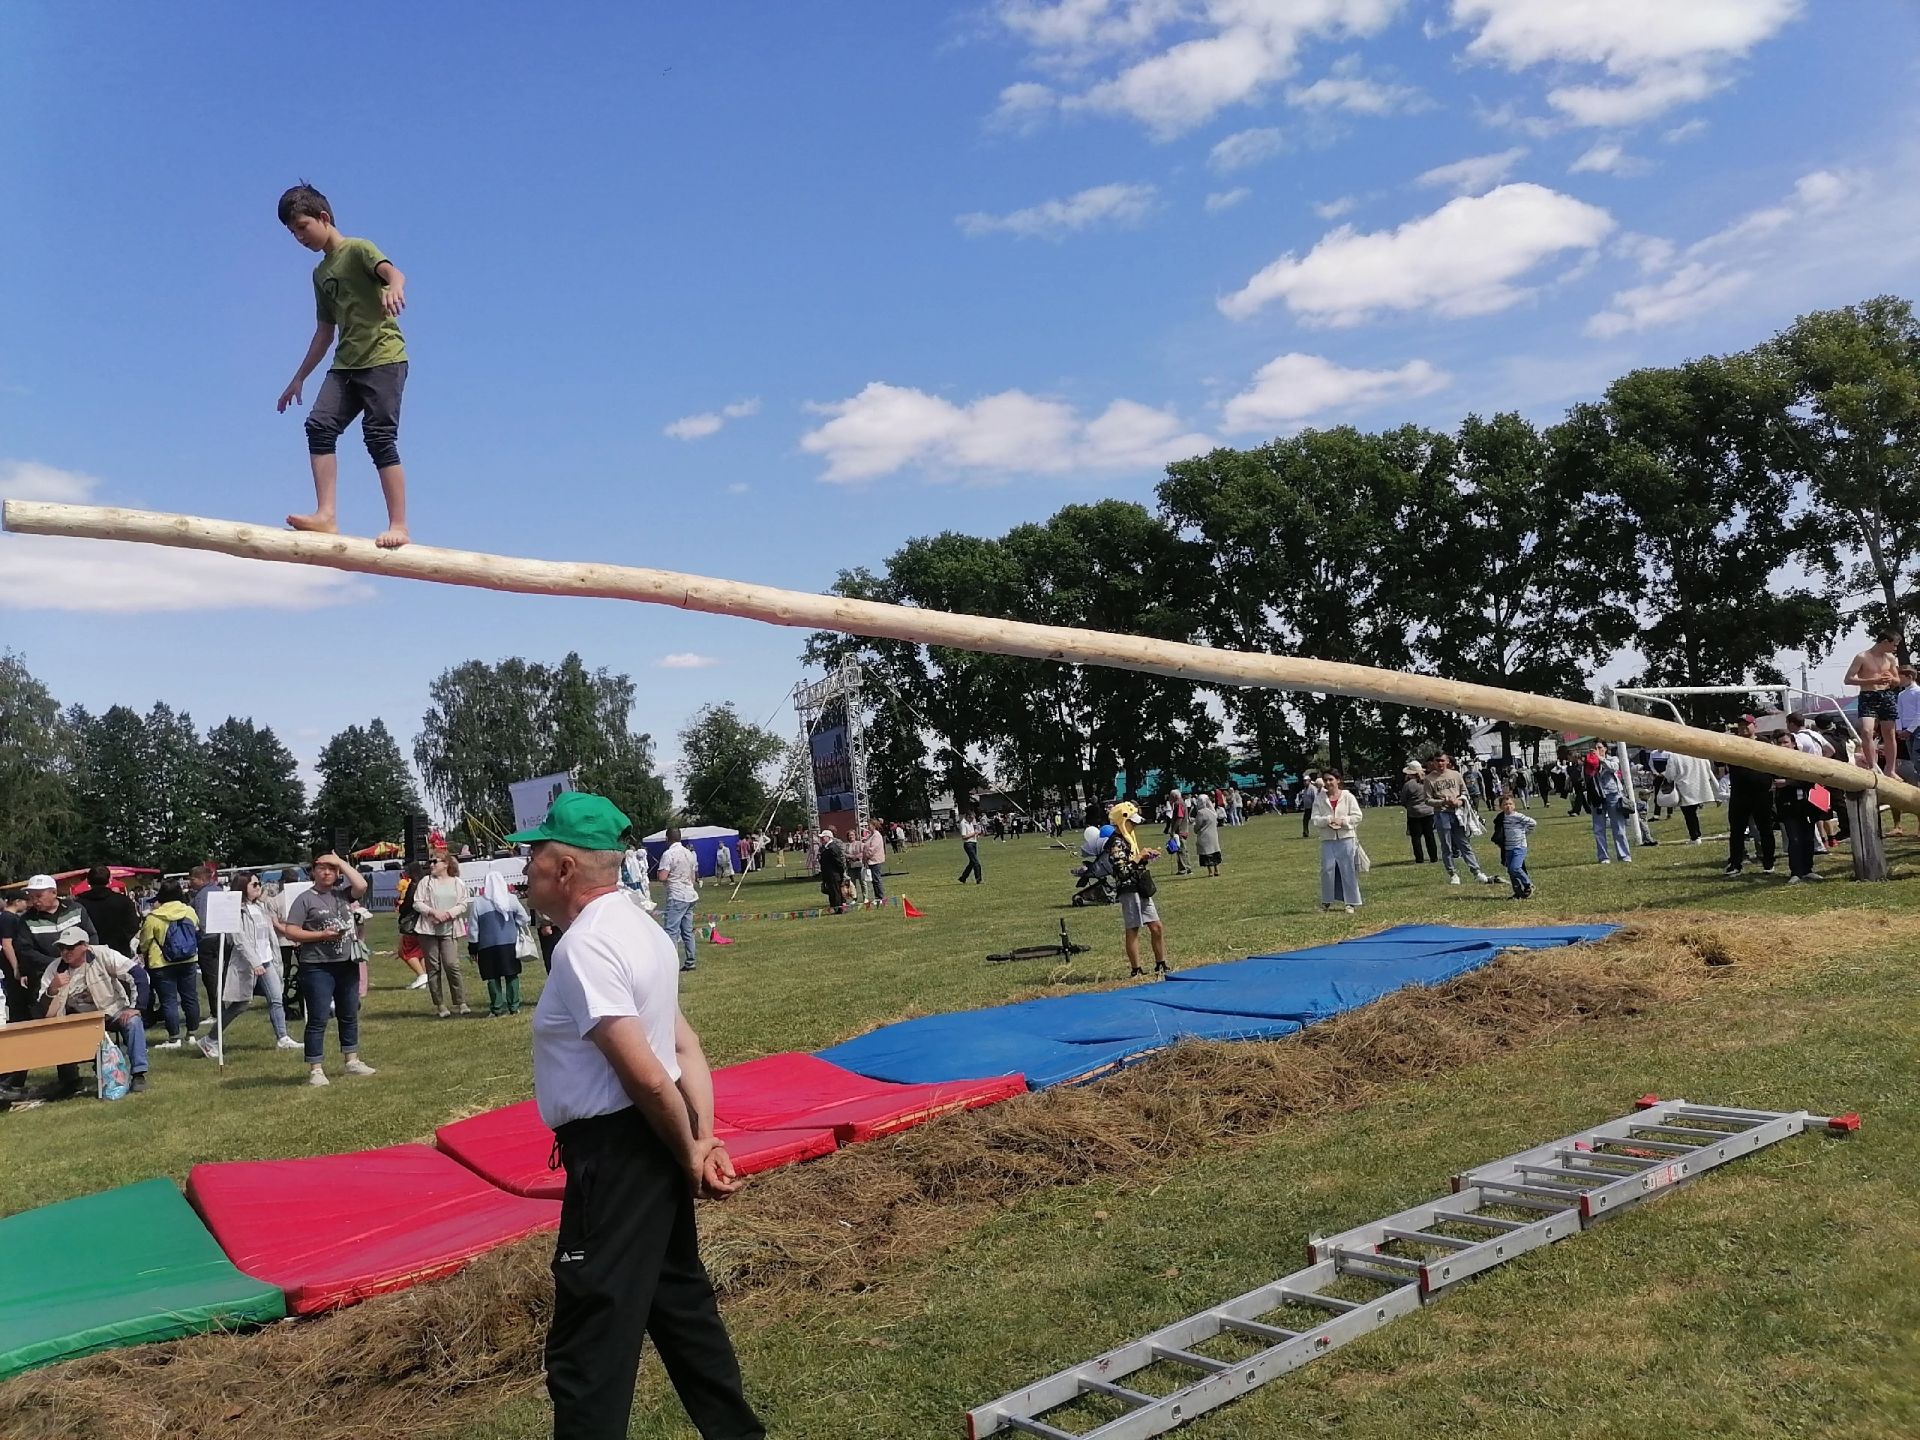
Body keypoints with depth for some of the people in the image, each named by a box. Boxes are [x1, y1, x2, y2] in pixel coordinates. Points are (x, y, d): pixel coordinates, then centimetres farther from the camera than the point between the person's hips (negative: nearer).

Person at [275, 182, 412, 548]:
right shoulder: (321, 273, 22)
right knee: (319, 425, -11)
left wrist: (394, 288, -46)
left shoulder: (357, 249, 0)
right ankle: (326, 516, -18)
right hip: (346, 363, 7)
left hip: (383, 357, -7)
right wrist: (298, 378, 26)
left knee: (379, 436, -14)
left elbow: (392, 271, -21)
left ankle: (399, 526, -12)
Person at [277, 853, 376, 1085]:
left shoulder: (342, 894, 9)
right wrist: (322, 935, -18)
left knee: (349, 1015, 16)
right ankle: (315, 1069, 2)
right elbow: (291, 932, -9)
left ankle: (352, 1061, 28)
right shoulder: (305, 899, -4)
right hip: (317, 968, -5)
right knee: (318, 1020, -3)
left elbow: (361, 885, -11)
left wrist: (342, 862, -4)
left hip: (347, 964, 5)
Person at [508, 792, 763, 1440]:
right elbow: (686, 1047, 7)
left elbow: (645, 1075, -24)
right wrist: (705, 1143, -1)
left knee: (589, 1340, -1)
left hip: (614, 1156, -10)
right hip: (654, 1147, 10)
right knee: (681, 1305, 22)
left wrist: (688, 1154, -11)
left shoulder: (583, 947, -21)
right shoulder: (637, 926, 9)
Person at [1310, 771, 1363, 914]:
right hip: (1327, 839, 1)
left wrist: (1342, 821, -14)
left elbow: (1357, 816, -1)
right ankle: (1326, 901, 12)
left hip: (1346, 838, -1)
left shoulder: (1348, 797, 2)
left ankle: (1350, 903, 9)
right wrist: (1328, 820, -16)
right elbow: (1315, 819, 0)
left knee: (1348, 870, 1)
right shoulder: (1319, 799, 6)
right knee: (1327, 869, -1)